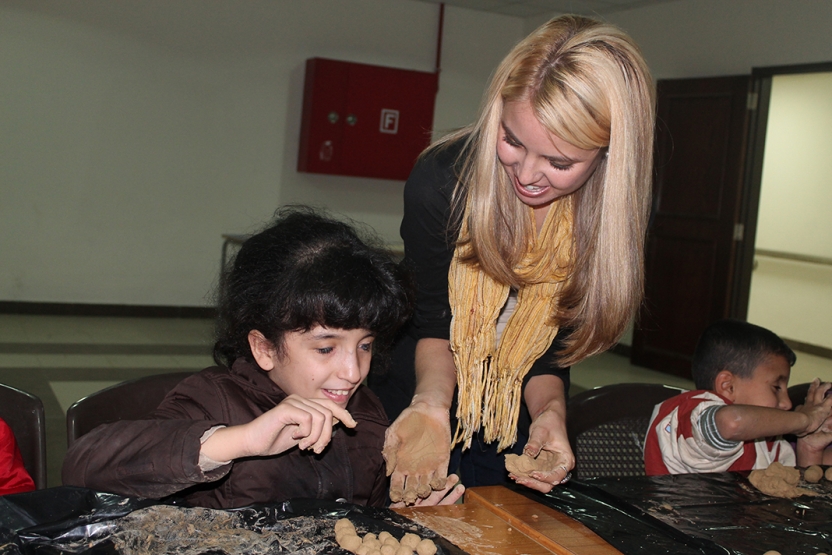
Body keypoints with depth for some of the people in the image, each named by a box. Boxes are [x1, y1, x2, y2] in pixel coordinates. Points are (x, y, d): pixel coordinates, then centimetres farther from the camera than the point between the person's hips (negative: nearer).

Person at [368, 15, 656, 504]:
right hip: (418, 395, -1)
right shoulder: (441, 179, -26)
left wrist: (550, 411, -30)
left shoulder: (616, 211, -19)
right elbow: (433, 322, -16)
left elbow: (551, 345, -11)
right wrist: (432, 402, -34)